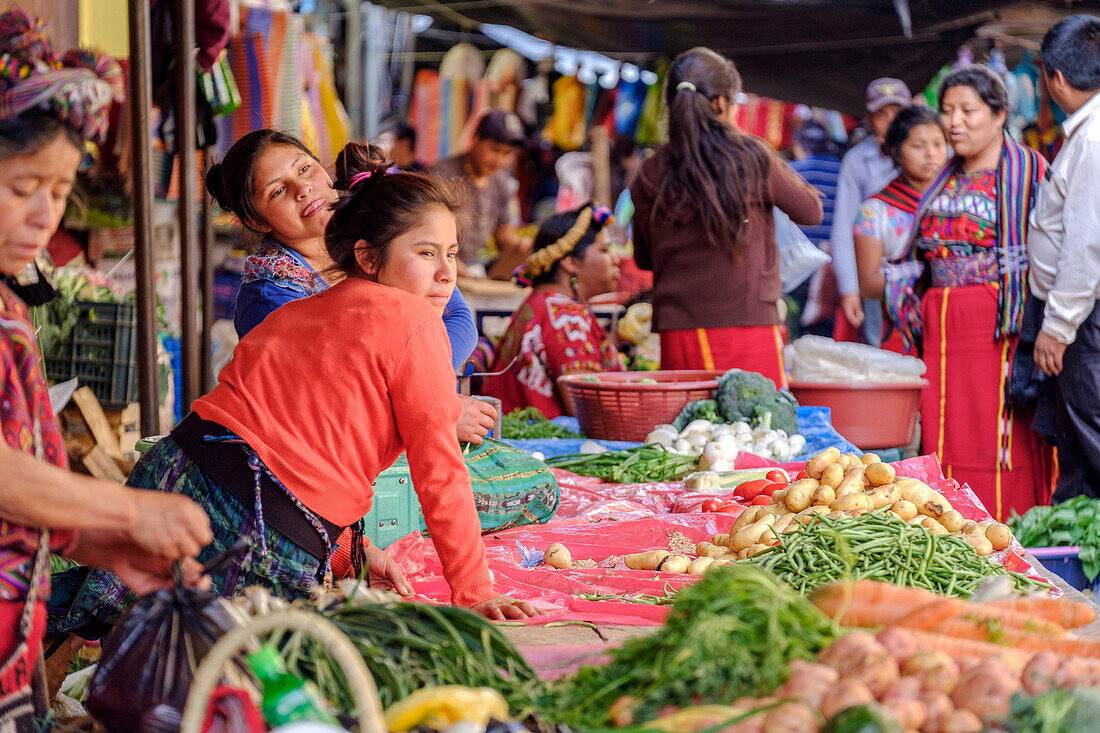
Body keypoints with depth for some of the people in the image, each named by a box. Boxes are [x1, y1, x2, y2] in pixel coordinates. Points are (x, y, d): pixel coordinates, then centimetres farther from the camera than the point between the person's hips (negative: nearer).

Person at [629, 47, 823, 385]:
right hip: (747, 327, -3)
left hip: (677, 332, 3)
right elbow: (811, 211, 10)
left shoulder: (651, 174, 2)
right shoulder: (752, 158, -5)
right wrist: (781, 168, 25)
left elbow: (644, 258, 13)